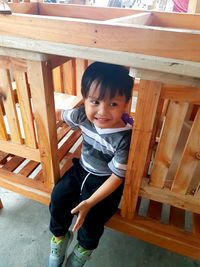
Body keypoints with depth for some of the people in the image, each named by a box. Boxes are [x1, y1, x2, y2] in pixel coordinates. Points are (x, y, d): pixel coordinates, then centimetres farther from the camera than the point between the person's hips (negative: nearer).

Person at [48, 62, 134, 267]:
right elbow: (61, 114, 5)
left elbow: (117, 177, -23)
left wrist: (90, 202, -24)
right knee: (58, 199, -5)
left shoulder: (124, 138, -32)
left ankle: (83, 249, 26)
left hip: (105, 181, -4)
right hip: (81, 169, 5)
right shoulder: (82, 115, -19)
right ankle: (60, 237, 28)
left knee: (91, 219, -12)